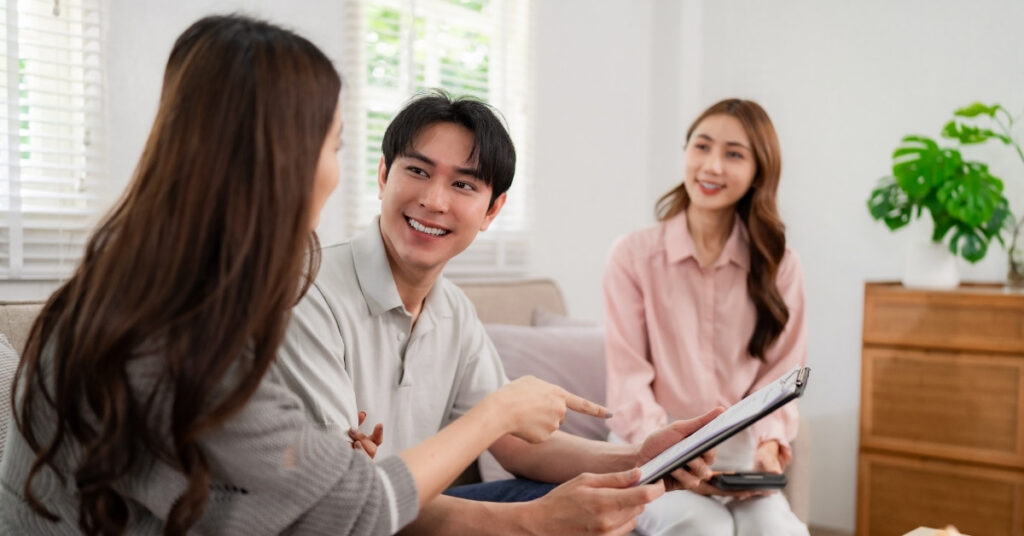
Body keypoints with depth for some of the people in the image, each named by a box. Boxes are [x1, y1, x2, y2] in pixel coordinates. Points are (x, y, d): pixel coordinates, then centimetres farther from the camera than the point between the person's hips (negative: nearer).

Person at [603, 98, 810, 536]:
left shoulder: (778, 265, 5)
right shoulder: (634, 256, -3)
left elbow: (779, 374, 3)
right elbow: (628, 381, -7)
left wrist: (768, 443, -17)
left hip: (736, 452, 2)